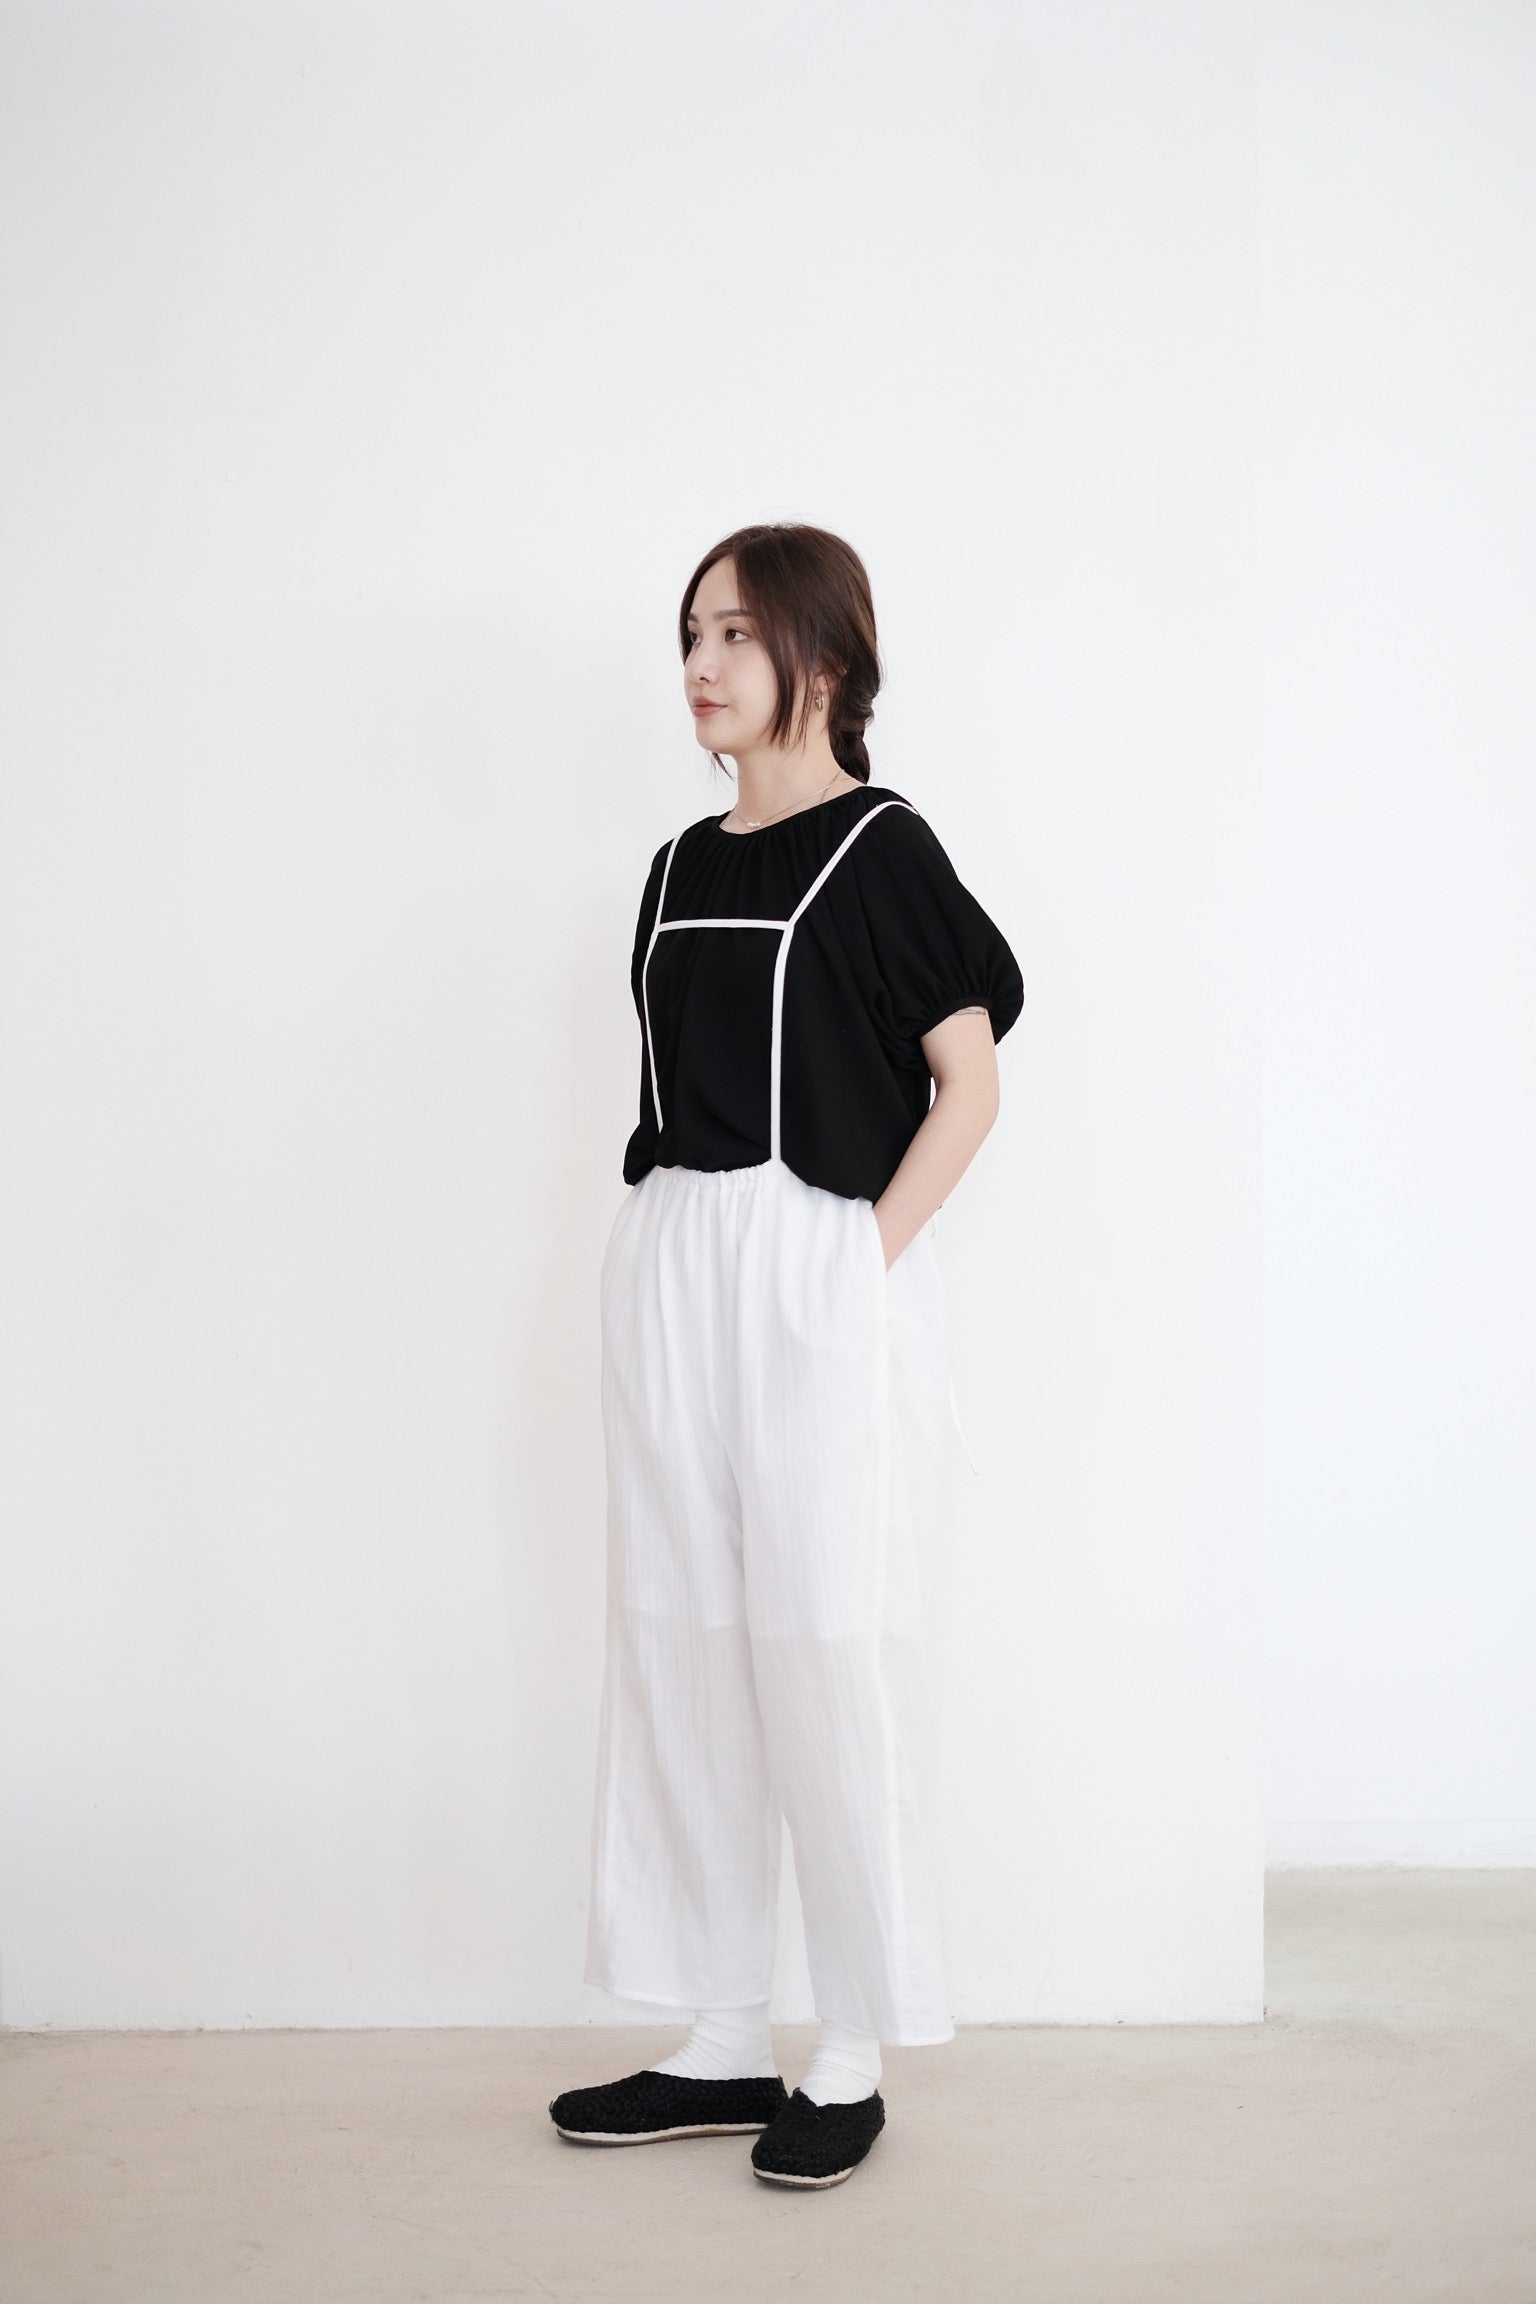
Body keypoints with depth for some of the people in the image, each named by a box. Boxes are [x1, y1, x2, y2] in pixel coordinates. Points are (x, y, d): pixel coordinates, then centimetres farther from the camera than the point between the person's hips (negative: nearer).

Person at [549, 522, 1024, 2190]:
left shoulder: (880, 849, -3)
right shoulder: (682, 867, 15)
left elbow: (968, 1085, -5)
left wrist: (868, 1254, -12)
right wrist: (671, 1261, 7)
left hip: (825, 1277, -7)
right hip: (669, 1273, 7)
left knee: (830, 1657, -3)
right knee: (681, 1649, 8)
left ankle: (851, 2061, 11)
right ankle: (720, 2043, 19)